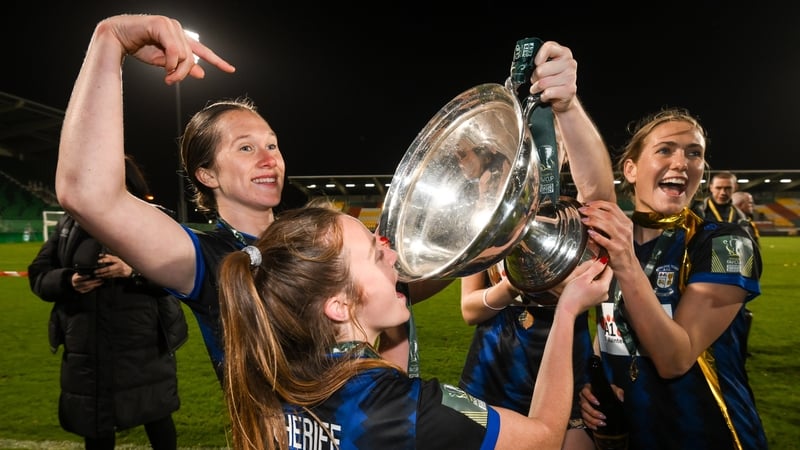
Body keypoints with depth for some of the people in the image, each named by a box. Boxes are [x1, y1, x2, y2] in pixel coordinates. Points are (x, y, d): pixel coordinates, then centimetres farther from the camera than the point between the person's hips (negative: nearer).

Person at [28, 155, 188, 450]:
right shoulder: (71, 224, 8)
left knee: (156, 415, 10)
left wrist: (133, 271, -25)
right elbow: (39, 275, 9)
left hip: (144, 346, -3)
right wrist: (68, 281, -12)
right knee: (94, 425, 16)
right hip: (87, 350, 3)